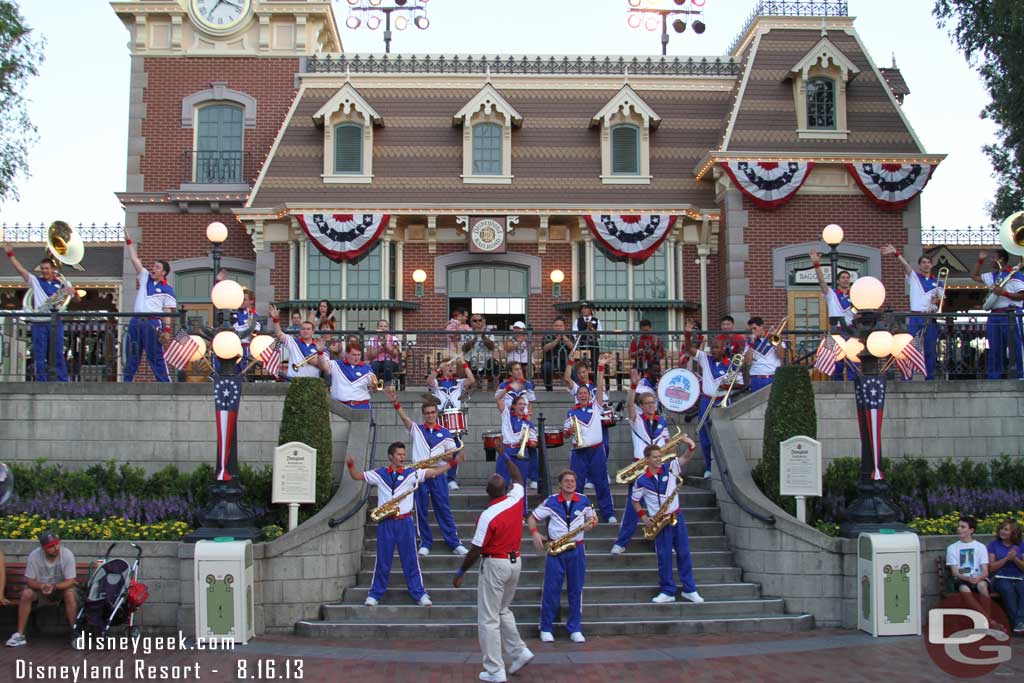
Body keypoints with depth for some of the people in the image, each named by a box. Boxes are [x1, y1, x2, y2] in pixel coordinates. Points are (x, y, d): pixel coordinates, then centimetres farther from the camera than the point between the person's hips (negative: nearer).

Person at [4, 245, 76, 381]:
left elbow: (77, 298, 12)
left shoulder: (62, 283, 11)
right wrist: (10, 254, -2)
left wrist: (72, 292, -9)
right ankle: (41, 382, 7)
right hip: (39, 323, 0)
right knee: (39, 356, 2)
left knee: (58, 353, 0)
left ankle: (63, 382, 2)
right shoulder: (35, 281, 10)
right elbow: (20, 269, 4)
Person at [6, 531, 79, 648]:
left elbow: (70, 581, -22)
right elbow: (29, 580, -14)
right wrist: (42, 586, -34)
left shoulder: (67, 554, -24)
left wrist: (54, 586, -39)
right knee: (26, 594, -26)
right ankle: (20, 635, -16)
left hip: (62, 586, -2)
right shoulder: (34, 556, -21)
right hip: (40, 586, 2)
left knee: (70, 594, -32)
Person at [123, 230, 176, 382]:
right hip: (136, 322, 5)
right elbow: (134, 259, 14)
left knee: (156, 358, -6)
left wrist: (167, 330, -11)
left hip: (153, 323, -5)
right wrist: (128, 241, 10)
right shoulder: (145, 278, 15)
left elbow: (167, 311, -1)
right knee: (131, 357, 8)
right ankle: (127, 382, 12)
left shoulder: (167, 289, 2)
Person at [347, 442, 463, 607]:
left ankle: (419, 594, 9)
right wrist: (351, 465, -11)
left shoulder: (411, 473, 1)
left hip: (405, 522, 0)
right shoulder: (379, 474, 4)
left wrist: (452, 462, -10)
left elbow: (434, 472, -2)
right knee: (382, 560, 6)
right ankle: (375, 594, 17)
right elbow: (357, 476, 8)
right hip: (386, 523, 0)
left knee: (410, 560, 4)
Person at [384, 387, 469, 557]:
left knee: (443, 509, 1)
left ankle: (454, 543, 4)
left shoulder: (445, 433, 6)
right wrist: (395, 402, -26)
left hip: (438, 474, 0)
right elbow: (405, 418, -11)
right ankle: (425, 543, 15)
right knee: (421, 510, 4)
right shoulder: (416, 430, 5)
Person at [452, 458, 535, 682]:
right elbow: (518, 479, 19)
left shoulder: (488, 515, -21)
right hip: (515, 562, 7)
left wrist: (460, 573, -3)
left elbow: (476, 550, -15)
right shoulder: (515, 500, -5)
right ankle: (519, 652, 15)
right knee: (503, 610, 24)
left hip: (495, 564, -7)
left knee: (489, 618, 1)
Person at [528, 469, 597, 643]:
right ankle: (546, 629, 9)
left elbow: (593, 519, 16)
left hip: (576, 550, 2)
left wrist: (591, 525, -8)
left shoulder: (583, 501, 3)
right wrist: (535, 533, -17)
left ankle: (575, 629, 14)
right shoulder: (550, 502, -3)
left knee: (576, 590, 6)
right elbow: (532, 518, 1)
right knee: (551, 589, -1)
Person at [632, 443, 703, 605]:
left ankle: (689, 589, 13)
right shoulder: (641, 481, -6)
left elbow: (684, 459, -14)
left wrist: (691, 447, -34)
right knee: (664, 557, 3)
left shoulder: (669, 469, -2)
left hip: (676, 516, 2)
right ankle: (667, 592, 12)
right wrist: (643, 517, -3)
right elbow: (635, 500, 7)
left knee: (684, 553, 5)